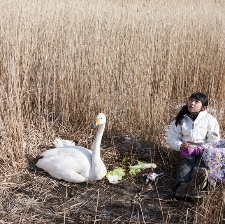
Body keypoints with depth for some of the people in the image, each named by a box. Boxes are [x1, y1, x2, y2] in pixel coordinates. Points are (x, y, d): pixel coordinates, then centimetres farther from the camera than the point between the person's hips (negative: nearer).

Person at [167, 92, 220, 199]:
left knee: (200, 169, -31)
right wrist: (180, 145, -13)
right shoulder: (181, 119, 6)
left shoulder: (210, 120, -1)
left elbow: (214, 141, -3)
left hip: (204, 151, -1)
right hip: (187, 151, 1)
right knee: (186, 165, -30)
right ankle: (182, 186, -58)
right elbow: (172, 138, 7)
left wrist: (202, 149, -17)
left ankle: (196, 186, -61)